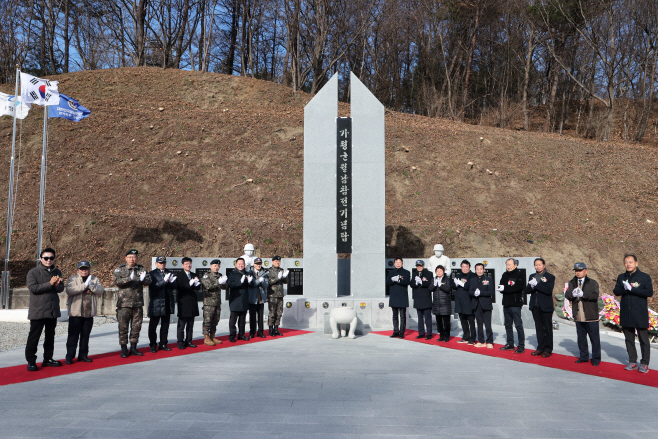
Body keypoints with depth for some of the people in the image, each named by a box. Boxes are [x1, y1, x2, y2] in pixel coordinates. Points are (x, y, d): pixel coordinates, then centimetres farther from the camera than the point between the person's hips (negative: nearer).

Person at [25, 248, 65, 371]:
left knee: (50, 335, 13)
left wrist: (57, 285, -18)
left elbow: (61, 288, 5)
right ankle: (31, 361, 7)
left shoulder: (57, 272, 10)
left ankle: (48, 359, 23)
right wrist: (49, 284, -20)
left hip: (53, 309, 5)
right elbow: (33, 288, -16)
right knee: (34, 336, -1)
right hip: (37, 310, -5)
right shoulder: (33, 272, -5)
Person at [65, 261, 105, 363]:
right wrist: (85, 285, -19)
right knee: (73, 336, -2)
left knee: (85, 336, 10)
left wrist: (91, 285, -17)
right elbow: (69, 290, -17)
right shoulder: (72, 279, 3)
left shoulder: (95, 280, 13)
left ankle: (83, 355, 19)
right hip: (75, 313, -3)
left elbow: (101, 291, -2)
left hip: (89, 313, 3)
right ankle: (69, 356, 4)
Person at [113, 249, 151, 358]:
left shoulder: (142, 269, 9)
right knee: (123, 326, 1)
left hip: (138, 303, 3)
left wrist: (143, 279, -23)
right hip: (124, 303, -3)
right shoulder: (120, 269, 2)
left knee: (136, 326, 9)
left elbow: (149, 281, 0)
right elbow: (117, 281, -14)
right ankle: (124, 349, 11)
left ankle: (133, 348, 20)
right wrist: (129, 279, -29)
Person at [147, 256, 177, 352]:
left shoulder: (169, 273, 14)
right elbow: (153, 286, -14)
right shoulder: (152, 273, 0)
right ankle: (153, 345, 10)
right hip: (156, 304, -4)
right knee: (153, 326, 2)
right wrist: (164, 281, -22)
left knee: (165, 325, 9)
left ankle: (163, 344, 18)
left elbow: (174, 287, 9)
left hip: (167, 304, 4)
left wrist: (172, 281, -13)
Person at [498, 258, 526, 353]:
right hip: (506, 303, 7)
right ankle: (510, 344, 23)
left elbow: (519, 287, -20)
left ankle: (521, 346, 1)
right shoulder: (505, 275, 14)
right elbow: (501, 287, 10)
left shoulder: (519, 274, -7)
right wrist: (501, 288, -13)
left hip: (515, 304, -7)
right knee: (508, 325, 13)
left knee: (518, 325, -5)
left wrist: (505, 288, -21)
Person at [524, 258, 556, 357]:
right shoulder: (532, 277, 12)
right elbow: (526, 290, 5)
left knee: (547, 328, 2)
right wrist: (531, 286, -16)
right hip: (535, 306, 5)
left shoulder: (550, 277, -3)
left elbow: (549, 290, -18)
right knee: (539, 328, 11)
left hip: (546, 307, -5)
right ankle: (540, 348, 18)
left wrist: (536, 284, -23)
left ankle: (548, 349, 9)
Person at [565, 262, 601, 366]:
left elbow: (595, 295, -17)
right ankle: (584, 357, 25)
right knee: (581, 337, 13)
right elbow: (567, 295, -3)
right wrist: (572, 294, -25)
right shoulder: (572, 283, 9)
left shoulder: (593, 283, -2)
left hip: (591, 316, -4)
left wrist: (583, 294, -28)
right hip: (578, 317, 4)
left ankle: (596, 358, 14)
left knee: (594, 338, 3)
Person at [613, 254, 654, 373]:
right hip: (626, 314, 4)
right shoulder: (621, 277, 10)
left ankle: (644, 363, 9)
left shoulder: (645, 277, -3)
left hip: (640, 314, -4)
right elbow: (616, 291, 3)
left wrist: (632, 289, -19)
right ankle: (633, 362, 19)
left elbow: (649, 292, -13)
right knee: (629, 339, 10)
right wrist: (625, 288, -17)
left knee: (643, 339, 0)